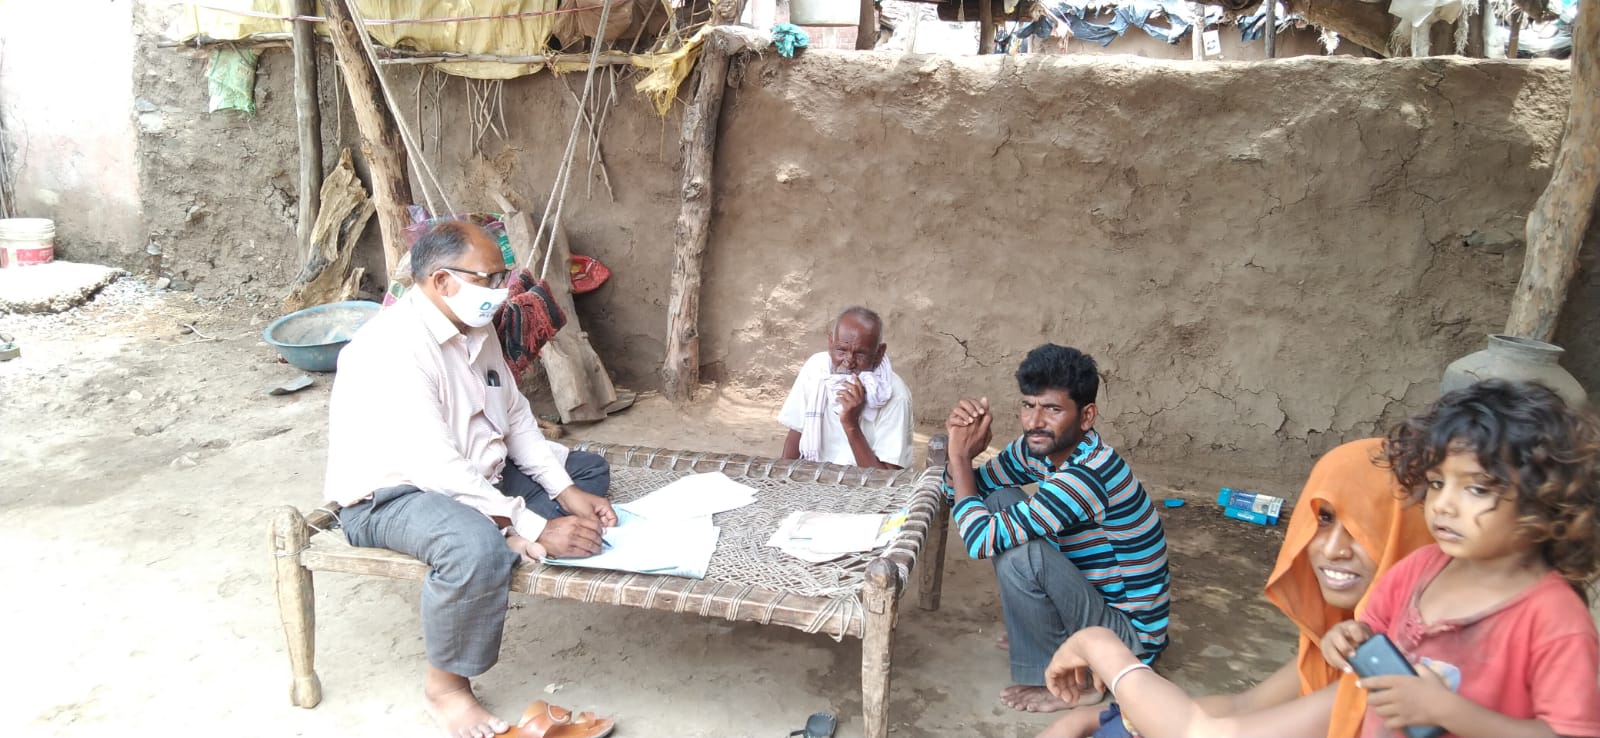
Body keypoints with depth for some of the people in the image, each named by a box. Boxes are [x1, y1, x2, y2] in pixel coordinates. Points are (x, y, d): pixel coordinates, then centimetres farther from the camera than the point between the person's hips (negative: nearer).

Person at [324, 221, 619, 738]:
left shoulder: (475, 327, 1)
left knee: (588, 471, 9)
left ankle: (510, 546, -13)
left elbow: (515, 415, 6)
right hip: (391, 495, -9)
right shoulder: (393, 347, -27)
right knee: (479, 547, -38)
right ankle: (445, 684, -15)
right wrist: (535, 527, -32)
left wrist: (567, 492, -7)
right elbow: (436, 468, -33)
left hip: (477, 475, 9)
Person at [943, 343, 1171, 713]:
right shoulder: (1040, 447, -6)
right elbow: (963, 492, 6)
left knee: (1019, 553, -30)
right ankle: (1048, 633, 14)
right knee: (1000, 502, 2)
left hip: (1128, 634, -9)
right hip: (1097, 598, 9)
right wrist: (963, 450, -16)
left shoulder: (1086, 475, -32)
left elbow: (981, 541, -31)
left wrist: (961, 454, -20)